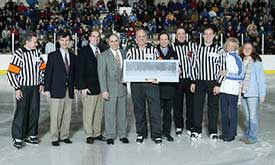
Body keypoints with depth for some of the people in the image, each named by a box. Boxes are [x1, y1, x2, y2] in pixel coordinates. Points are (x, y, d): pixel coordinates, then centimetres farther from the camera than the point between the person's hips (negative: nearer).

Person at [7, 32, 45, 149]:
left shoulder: (36, 53, 6)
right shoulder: (18, 54, -13)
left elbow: (42, 68, 16)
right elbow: (11, 73, -14)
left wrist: (41, 83, 10)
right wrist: (17, 88, -14)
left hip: (35, 88, 6)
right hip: (23, 88, -6)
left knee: (34, 111, 10)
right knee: (21, 112, -3)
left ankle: (31, 135, 23)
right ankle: (18, 138, 6)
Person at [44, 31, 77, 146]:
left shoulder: (73, 56, 12)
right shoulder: (52, 55, 1)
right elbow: (48, 73, -2)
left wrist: (75, 86, 6)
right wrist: (47, 89, -7)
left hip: (69, 91, 4)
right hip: (56, 90, -4)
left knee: (67, 115, 7)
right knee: (55, 115, -1)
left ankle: (64, 136, 18)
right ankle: (54, 138, 8)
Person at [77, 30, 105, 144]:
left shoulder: (101, 51, 12)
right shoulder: (83, 51, -2)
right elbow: (80, 70, -6)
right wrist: (82, 87, -12)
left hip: (101, 87, 5)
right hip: (89, 87, -5)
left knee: (99, 112, 10)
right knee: (88, 112, -1)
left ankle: (97, 133, 21)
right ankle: (89, 135, 11)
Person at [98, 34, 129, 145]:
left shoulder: (124, 53, 9)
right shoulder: (103, 56, -4)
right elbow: (101, 74, -8)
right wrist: (104, 90, -14)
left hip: (122, 87, 4)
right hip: (110, 89, -4)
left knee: (122, 112, 10)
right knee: (110, 113, 2)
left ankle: (122, 135, 21)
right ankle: (110, 136, 14)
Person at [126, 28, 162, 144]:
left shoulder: (153, 50, 9)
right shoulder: (131, 51, 11)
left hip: (152, 83, -1)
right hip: (136, 84, 1)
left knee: (155, 109, -3)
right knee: (139, 109, 8)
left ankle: (156, 134, 7)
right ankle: (141, 133, 20)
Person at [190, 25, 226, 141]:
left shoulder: (218, 49, -2)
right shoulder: (198, 48, 7)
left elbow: (222, 68, -4)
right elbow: (194, 65, 9)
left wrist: (218, 84, -9)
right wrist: (193, 82, 4)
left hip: (213, 82, -2)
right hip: (199, 82, 2)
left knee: (213, 107, 5)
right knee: (197, 106, 5)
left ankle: (213, 131, 18)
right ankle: (196, 130, 17)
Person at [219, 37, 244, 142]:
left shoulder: (237, 58, -8)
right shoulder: (224, 56, 9)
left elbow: (241, 76, -11)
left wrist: (227, 74, -14)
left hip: (233, 89, -6)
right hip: (223, 89, 6)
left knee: (233, 112, 3)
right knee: (224, 111, 12)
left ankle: (231, 134, 13)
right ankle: (225, 132, 24)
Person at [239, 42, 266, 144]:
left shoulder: (256, 62, -8)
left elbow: (261, 78, -9)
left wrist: (262, 94, -11)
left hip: (253, 94, -5)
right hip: (243, 93, 5)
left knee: (253, 117, -1)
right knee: (247, 116, 16)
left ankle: (252, 137, 10)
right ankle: (247, 135, 27)